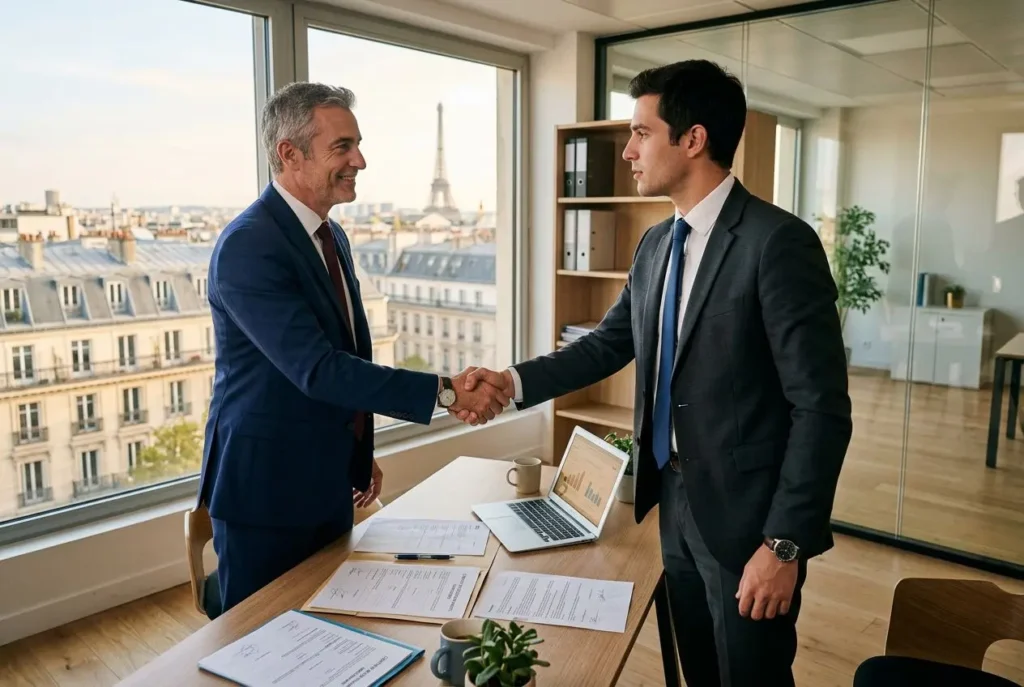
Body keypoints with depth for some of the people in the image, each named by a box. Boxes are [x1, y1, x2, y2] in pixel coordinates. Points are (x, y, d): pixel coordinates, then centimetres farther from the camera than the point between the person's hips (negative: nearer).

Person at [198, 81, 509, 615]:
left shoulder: (331, 236, 8)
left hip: (329, 482, 8)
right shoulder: (247, 245, -21)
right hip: (267, 490, -8)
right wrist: (444, 392, -29)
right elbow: (316, 369, -28)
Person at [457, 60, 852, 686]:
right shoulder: (655, 245, 6)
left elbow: (822, 408, -19)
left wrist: (785, 543, -19)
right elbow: (609, 344, 12)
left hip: (744, 514, -7)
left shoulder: (778, 242, -19)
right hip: (674, 500, 7)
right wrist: (515, 382, -1)